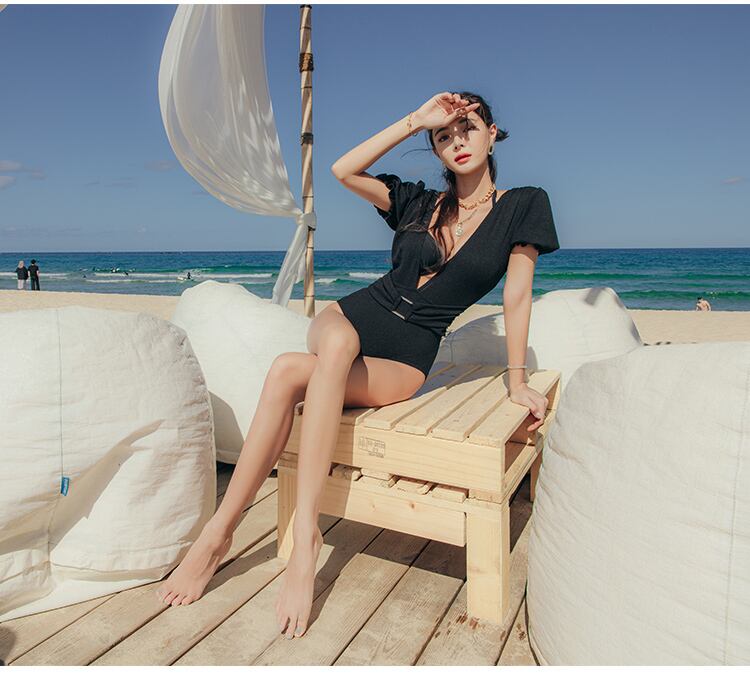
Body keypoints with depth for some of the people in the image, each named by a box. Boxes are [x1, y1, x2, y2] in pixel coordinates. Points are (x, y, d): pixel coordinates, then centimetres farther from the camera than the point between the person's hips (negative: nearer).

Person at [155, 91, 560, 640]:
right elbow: (344, 170, 2)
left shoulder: (523, 206, 6)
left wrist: (517, 380, 3)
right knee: (337, 340, -37)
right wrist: (416, 120, 1)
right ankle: (305, 535, -31)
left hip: (403, 359, -2)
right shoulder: (418, 202, 12)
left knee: (288, 373, -31)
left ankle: (221, 531, -23)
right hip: (351, 317, 3)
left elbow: (517, 296, 3)